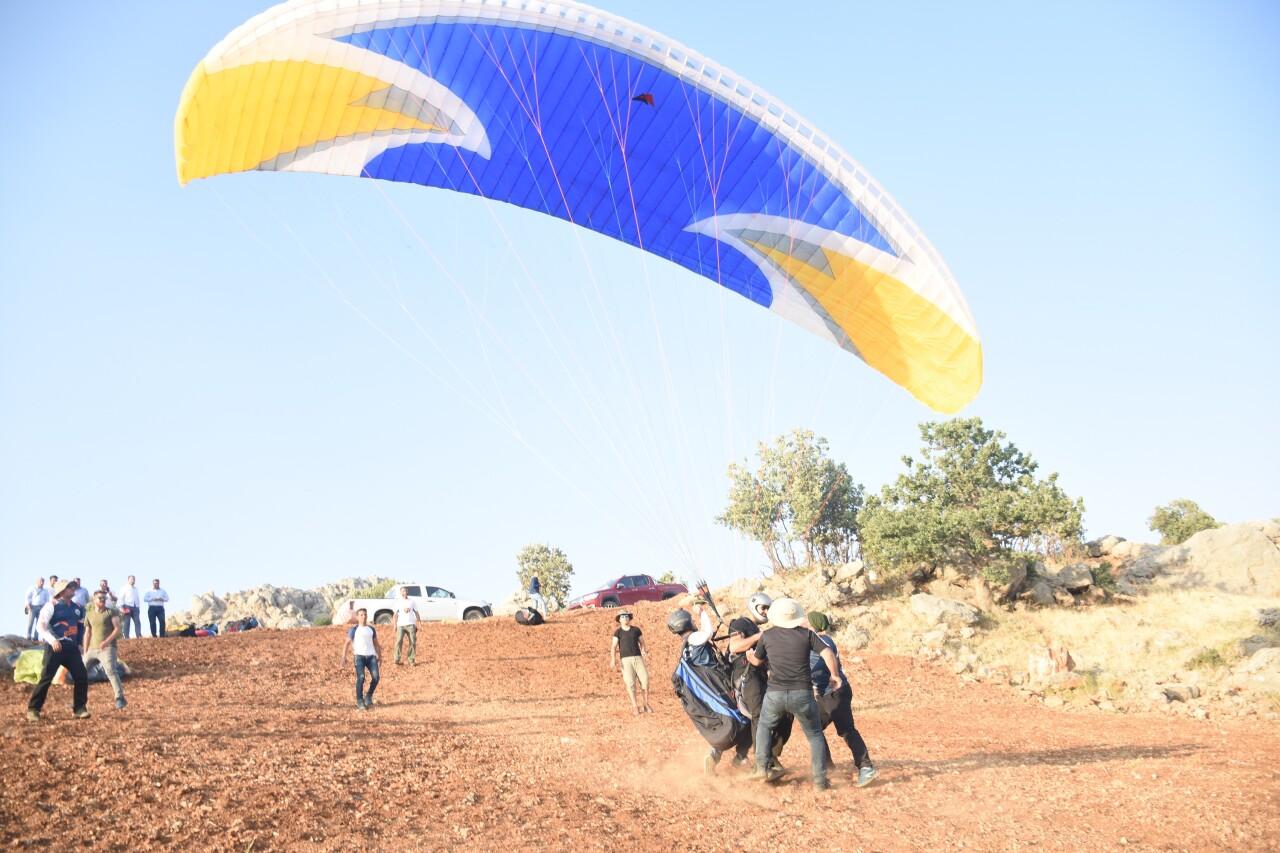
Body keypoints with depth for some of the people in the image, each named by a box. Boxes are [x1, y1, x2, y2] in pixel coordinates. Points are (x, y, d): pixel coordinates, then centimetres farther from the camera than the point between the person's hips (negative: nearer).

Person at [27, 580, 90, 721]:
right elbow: (41, 624, -16)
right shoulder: (52, 606, -8)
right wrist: (52, 640, -28)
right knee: (46, 678, -6)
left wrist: (78, 643, 18)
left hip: (72, 648, 6)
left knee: (82, 677, 0)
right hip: (55, 647, -6)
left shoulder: (77, 608, 12)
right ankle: (33, 709, 4)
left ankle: (79, 708, 10)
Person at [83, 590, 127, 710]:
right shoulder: (89, 615, 15)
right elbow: (87, 634, 20)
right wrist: (85, 652, 15)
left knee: (111, 671, -23)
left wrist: (107, 641, -20)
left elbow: (117, 629, -6)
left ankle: (120, 698, -27)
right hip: (92, 649, 6)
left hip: (107, 648, -6)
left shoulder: (111, 612, 2)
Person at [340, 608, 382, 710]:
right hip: (359, 656, -4)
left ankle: (369, 696, 10)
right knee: (361, 678, -15)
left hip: (371, 656, 4)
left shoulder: (371, 629, 15)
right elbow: (347, 643, -3)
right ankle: (360, 701, -3)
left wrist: (379, 655, 16)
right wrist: (344, 657, -12)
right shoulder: (354, 629, 2)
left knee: (375, 676, -12)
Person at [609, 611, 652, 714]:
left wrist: (643, 651, -5)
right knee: (630, 683, -12)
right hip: (626, 659, -1)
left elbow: (642, 642, 16)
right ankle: (635, 706, -5)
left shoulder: (636, 630, 13)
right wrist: (613, 659, -15)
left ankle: (646, 705, 0)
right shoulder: (618, 632, 8)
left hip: (638, 658, 1)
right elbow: (613, 647, 0)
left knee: (645, 680, -11)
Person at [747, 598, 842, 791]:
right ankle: (820, 780, 11)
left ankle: (762, 767, 21)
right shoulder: (806, 633, 2)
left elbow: (757, 661, 21)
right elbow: (828, 654, -6)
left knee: (764, 726, 30)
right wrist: (835, 675, 11)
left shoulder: (767, 636, 6)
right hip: (802, 693, -1)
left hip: (775, 693, 1)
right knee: (815, 735, 17)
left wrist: (749, 655, 44)